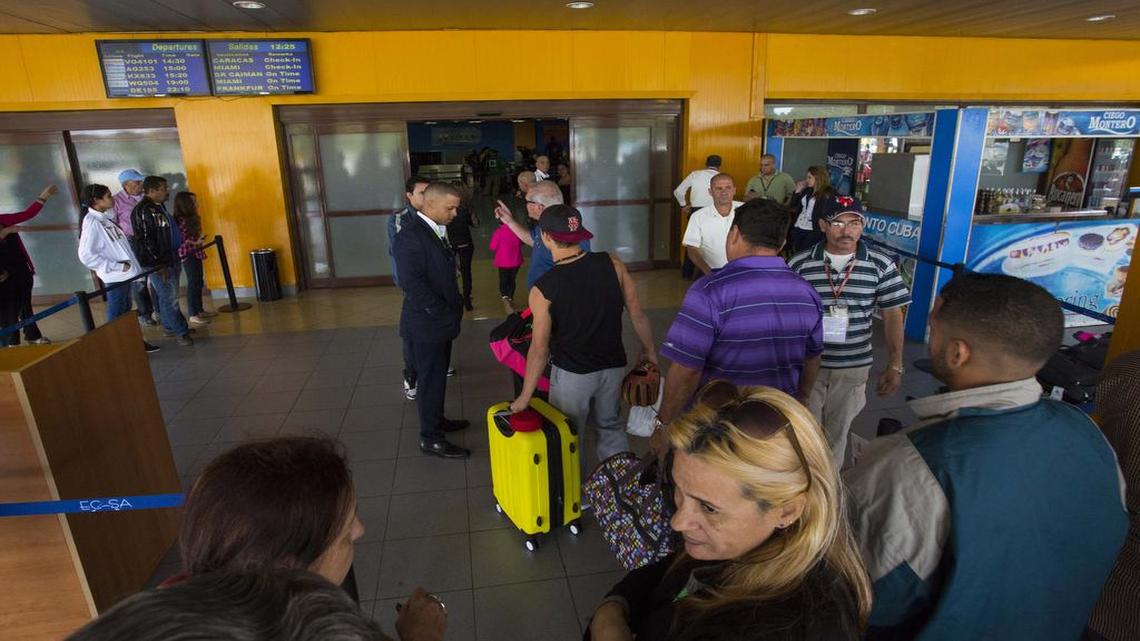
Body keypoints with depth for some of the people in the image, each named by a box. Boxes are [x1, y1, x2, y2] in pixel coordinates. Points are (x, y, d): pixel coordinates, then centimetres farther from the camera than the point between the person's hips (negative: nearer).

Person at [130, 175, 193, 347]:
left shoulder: (159, 206, 12)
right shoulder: (142, 211, -17)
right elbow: (145, 241, -19)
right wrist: (159, 264, -19)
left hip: (170, 259, 9)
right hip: (158, 263, -9)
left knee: (169, 296, 17)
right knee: (169, 297, -3)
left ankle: (170, 326, 28)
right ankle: (180, 332, 2)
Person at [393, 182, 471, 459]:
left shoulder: (437, 230, 8)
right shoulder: (411, 235, -20)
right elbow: (412, 283, -25)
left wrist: (453, 308, 5)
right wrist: (444, 314, -20)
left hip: (441, 320, 9)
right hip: (427, 324, -8)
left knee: (438, 375, 21)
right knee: (430, 379, 4)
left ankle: (436, 420, 39)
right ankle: (431, 438, 18)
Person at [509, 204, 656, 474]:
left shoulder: (543, 289, -18)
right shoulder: (612, 265, -11)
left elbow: (540, 350, -15)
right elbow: (638, 315, -5)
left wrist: (525, 397, -4)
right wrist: (649, 350, 12)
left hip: (571, 374, -3)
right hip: (613, 367, 4)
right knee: (612, 428, 24)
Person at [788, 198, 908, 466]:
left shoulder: (882, 266, -3)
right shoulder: (799, 264, -5)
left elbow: (892, 316, 2)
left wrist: (895, 366, -2)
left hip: (853, 367, 1)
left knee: (838, 433, 16)